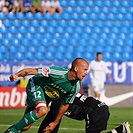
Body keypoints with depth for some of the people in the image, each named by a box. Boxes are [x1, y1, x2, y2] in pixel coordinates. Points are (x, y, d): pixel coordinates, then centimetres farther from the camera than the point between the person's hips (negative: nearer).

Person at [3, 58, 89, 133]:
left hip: (47, 97, 6)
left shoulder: (76, 87, -16)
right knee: (42, 110, -34)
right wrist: (17, 75, -47)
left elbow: (65, 104, -3)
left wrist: (55, 123, 1)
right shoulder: (58, 72, -33)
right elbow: (32, 71, -31)